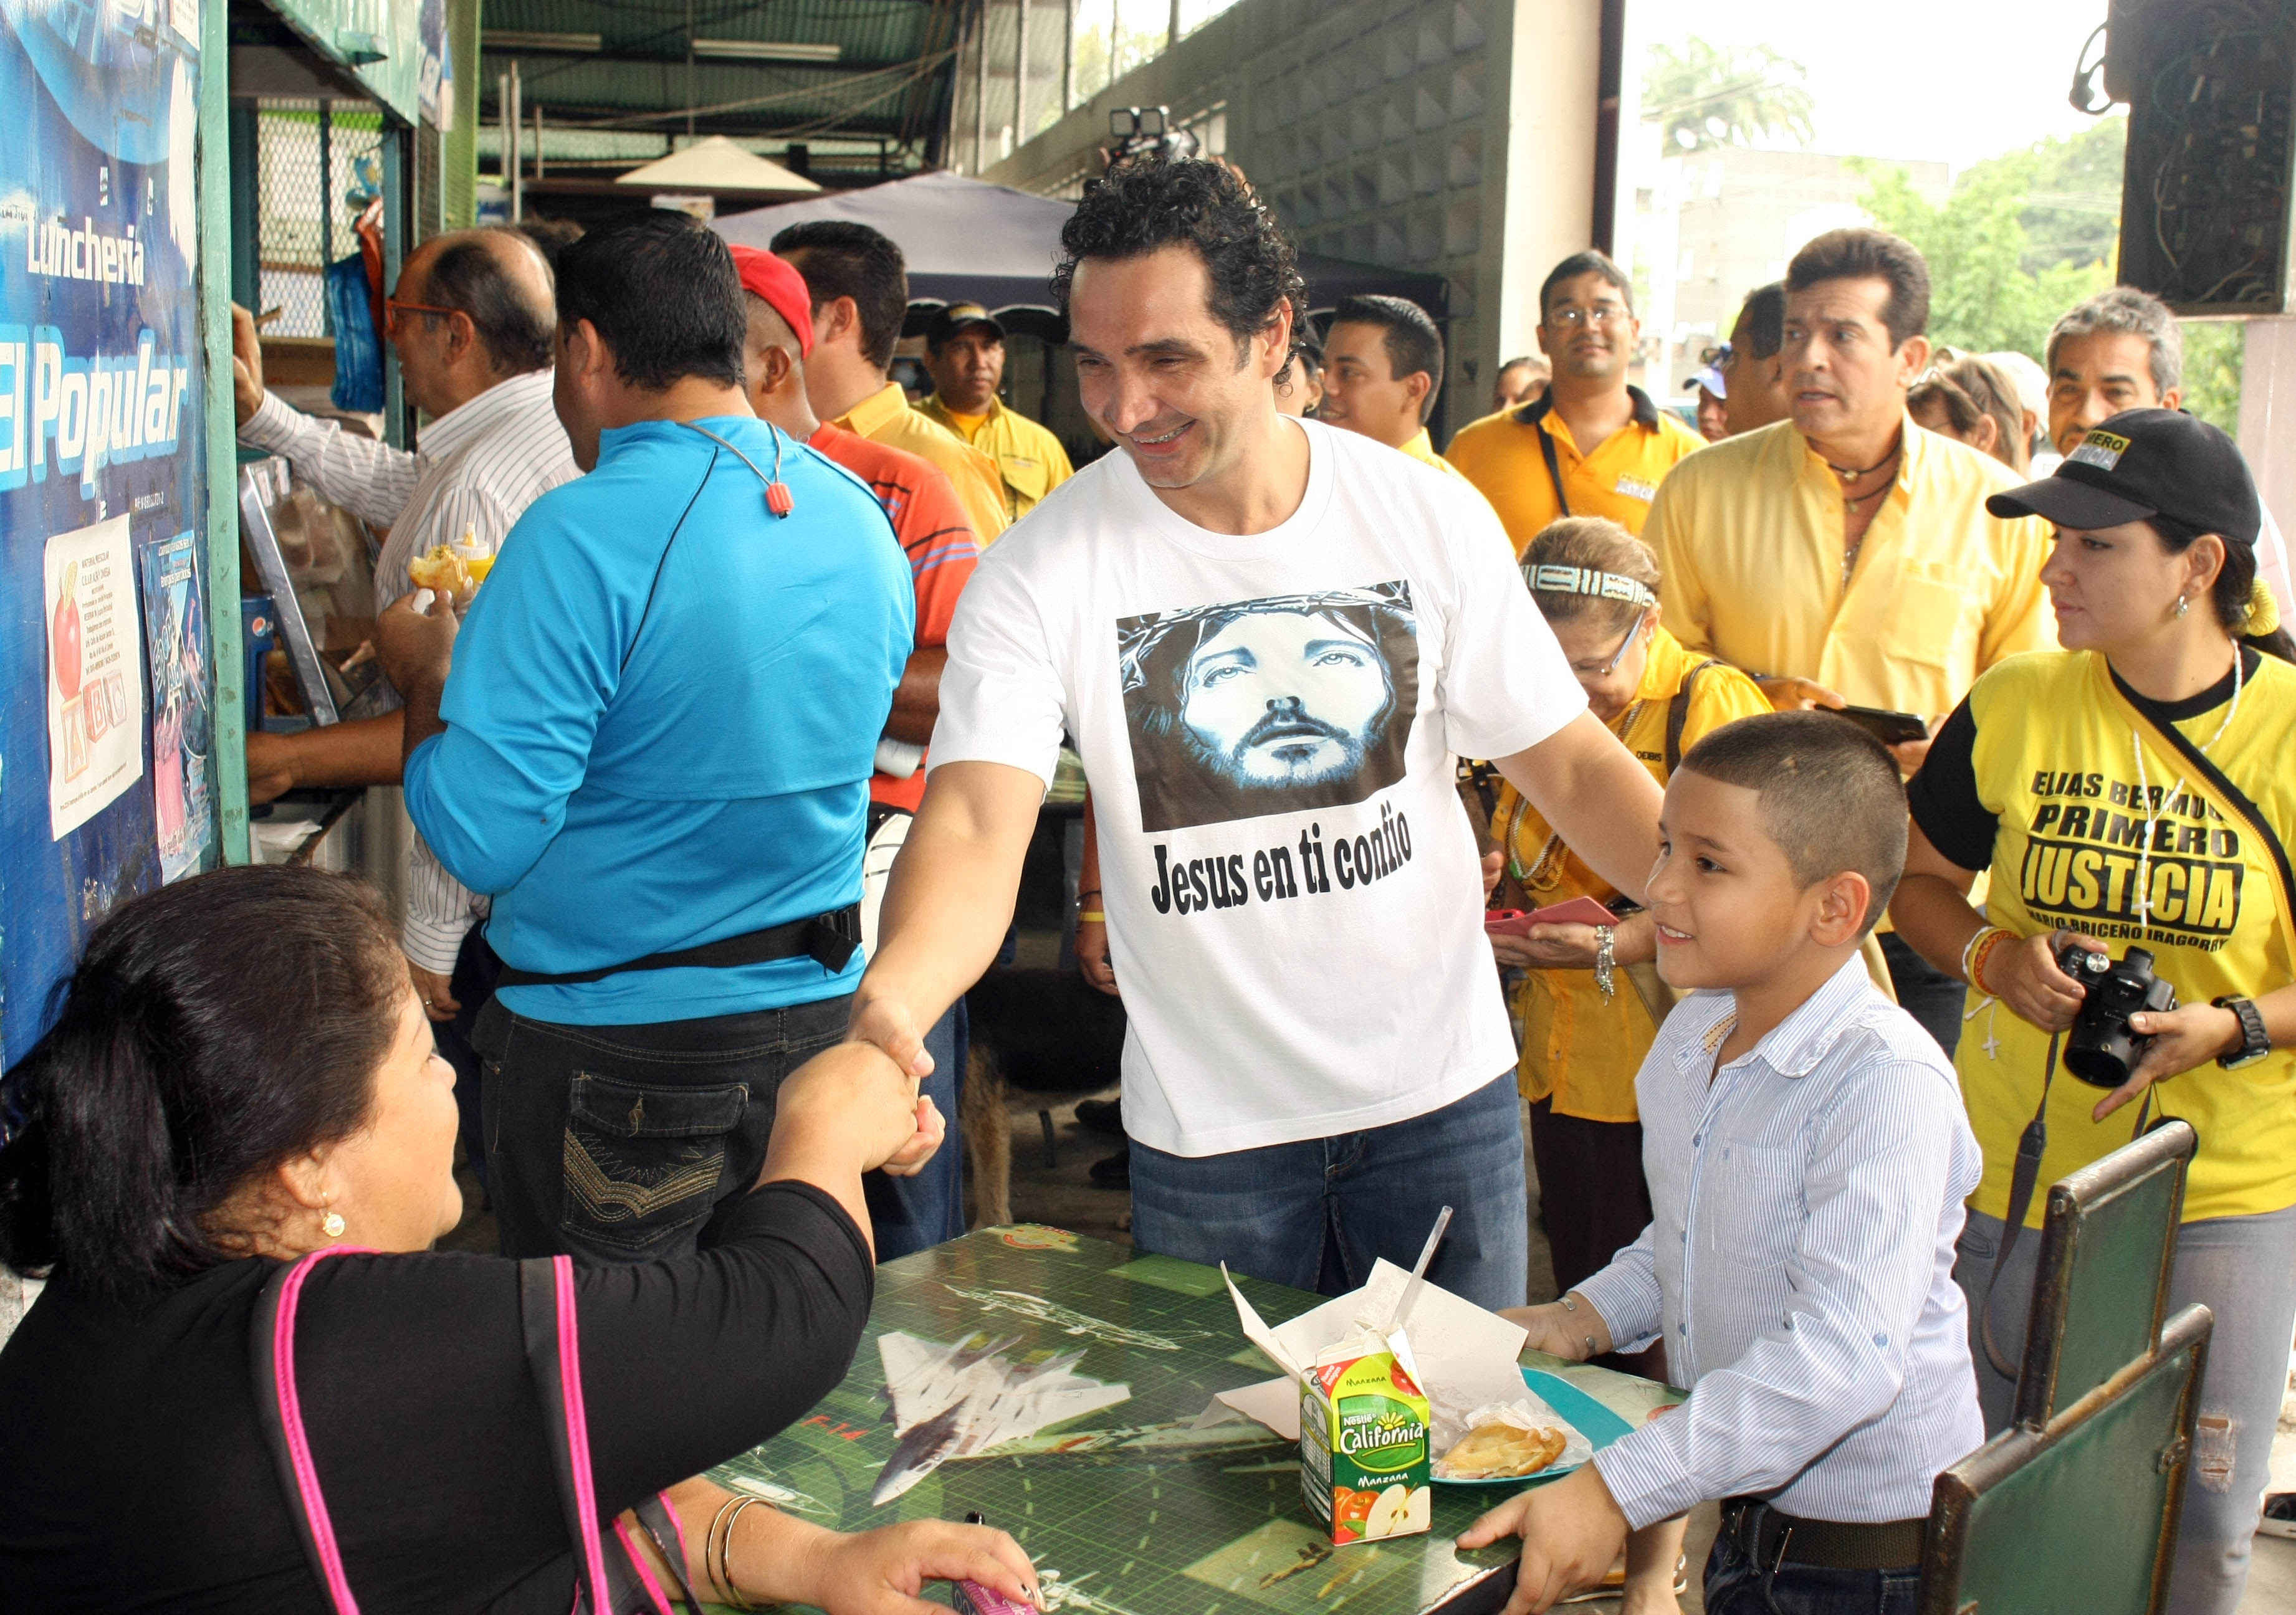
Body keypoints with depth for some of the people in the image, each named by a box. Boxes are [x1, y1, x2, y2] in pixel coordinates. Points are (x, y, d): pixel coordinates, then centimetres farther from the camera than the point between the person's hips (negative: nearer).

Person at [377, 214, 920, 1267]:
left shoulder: (584, 535, -20)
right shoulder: (862, 519, 2)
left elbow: (482, 840, -21)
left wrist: (424, 676, -2)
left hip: (610, 1049, -6)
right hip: (816, 1020, 6)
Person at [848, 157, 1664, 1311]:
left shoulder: (1432, 516, -8)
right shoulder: (1037, 575, -13)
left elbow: (1571, 765, -1)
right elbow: (977, 828, -23)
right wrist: (891, 1000, -43)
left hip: (1445, 1090, 1)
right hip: (1206, 1126, -1)